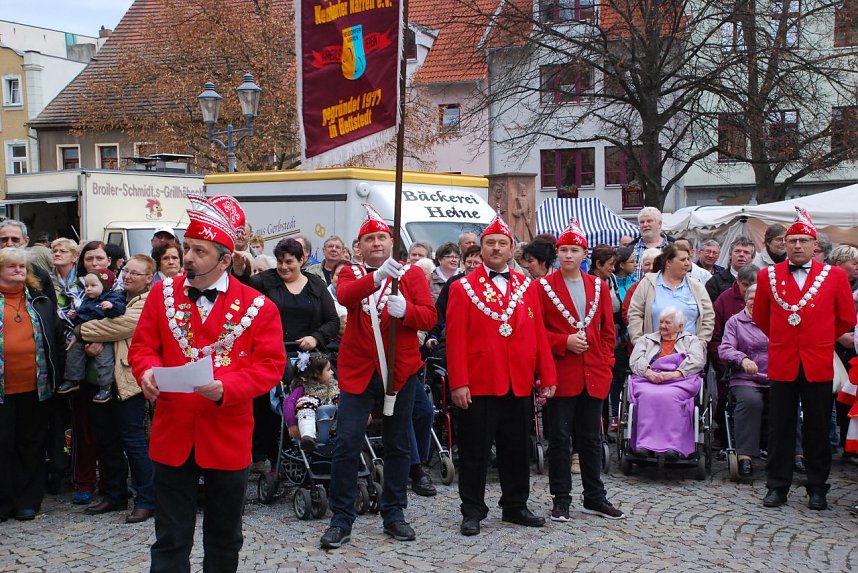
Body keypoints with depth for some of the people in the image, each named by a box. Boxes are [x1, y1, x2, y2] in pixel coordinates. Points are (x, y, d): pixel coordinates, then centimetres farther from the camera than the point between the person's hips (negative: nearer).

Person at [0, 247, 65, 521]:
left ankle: (28, 500, 17)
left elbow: (58, 340, 13)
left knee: (32, 444, 8)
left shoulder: (42, 302, 10)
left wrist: (56, 376, 7)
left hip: (36, 386, 2)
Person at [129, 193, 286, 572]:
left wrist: (226, 388, -22)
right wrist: (148, 371, -17)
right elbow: (142, 346, 5)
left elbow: (271, 366, -7)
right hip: (172, 436, 1)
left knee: (224, 540, 16)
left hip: (228, 438, -1)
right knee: (170, 541, 7)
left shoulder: (258, 307, -5)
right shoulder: (162, 294, 3)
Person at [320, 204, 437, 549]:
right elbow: (345, 295, -18)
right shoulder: (350, 274, 6)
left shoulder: (412, 274, 5)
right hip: (357, 371, 0)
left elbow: (429, 316, -5)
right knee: (347, 444, -4)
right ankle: (341, 520, 5)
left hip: (401, 371, 1)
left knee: (397, 445, 10)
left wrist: (405, 310, -25)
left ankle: (394, 515, 22)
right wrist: (377, 276, -35)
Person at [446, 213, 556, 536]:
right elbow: (455, 339, -6)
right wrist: (458, 383, -13)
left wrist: (548, 377, 4)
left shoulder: (527, 287, 10)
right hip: (479, 386, -4)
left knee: (517, 449, 13)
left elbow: (539, 335, 9)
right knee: (475, 452, 3)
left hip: (520, 386, 4)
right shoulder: (463, 288, -1)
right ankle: (472, 511, 14)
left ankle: (515, 507, 27)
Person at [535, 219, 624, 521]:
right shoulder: (543, 287, -1)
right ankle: (561, 499, 11)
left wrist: (606, 363, 4)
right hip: (561, 374, -3)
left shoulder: (599, 286, 11)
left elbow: (607, 329, 13)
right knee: (560, 437, 2)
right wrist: (564, 342, -15)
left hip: (594, 374, 4)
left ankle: (595, 498, 22)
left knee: (591, 438, 12)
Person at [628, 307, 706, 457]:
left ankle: (673, 447, -43)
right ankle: (645, 445, -42)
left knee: (670, 396, -37)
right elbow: (635, 360, 11)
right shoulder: (646, 339, 29)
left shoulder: (691, 340, 24)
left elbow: (697, 361, 3)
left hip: (680, 381, -1)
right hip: (648, 380, 1)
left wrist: (676, 373, -14)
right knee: (648, 396, -35)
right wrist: (648, 372, -12)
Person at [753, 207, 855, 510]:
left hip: (818, 365, 0)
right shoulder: (768, 275, 4)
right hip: (782, 364, 1)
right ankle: (777, 487, 13)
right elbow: (760, 316, 17)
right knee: (780, 428, 4)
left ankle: (817, 489, 16)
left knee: (817, 428, 6)